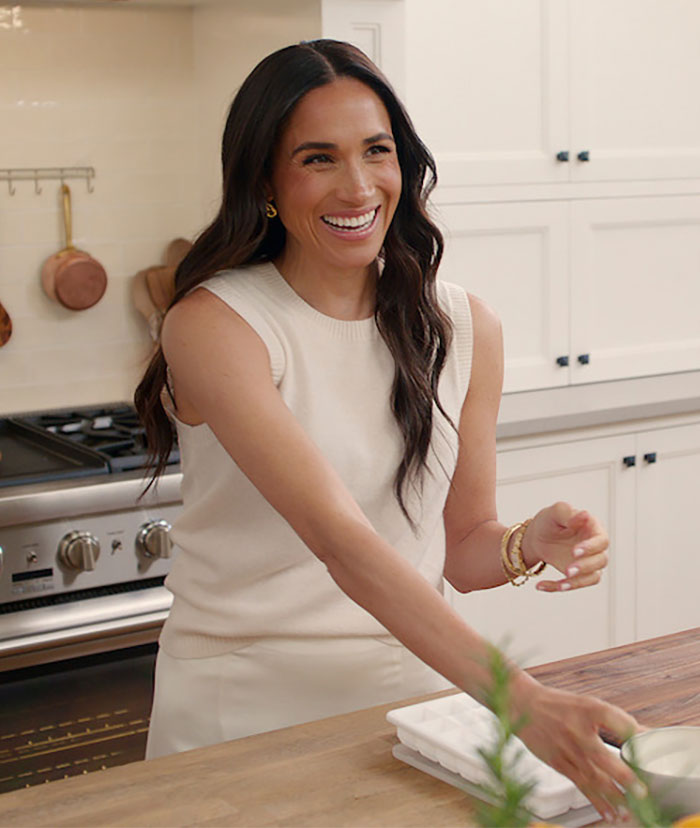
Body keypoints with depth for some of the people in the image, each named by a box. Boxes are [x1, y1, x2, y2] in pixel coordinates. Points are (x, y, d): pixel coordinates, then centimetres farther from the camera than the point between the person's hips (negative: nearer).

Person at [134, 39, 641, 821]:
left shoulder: (465, 327, -1)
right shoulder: (213, 324, -16)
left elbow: (462, 547, 7)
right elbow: (340, 537, -27)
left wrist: (527, 545, -16)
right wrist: (522, 701, -36)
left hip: (410, 688, 4)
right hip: (245, 705, -3)